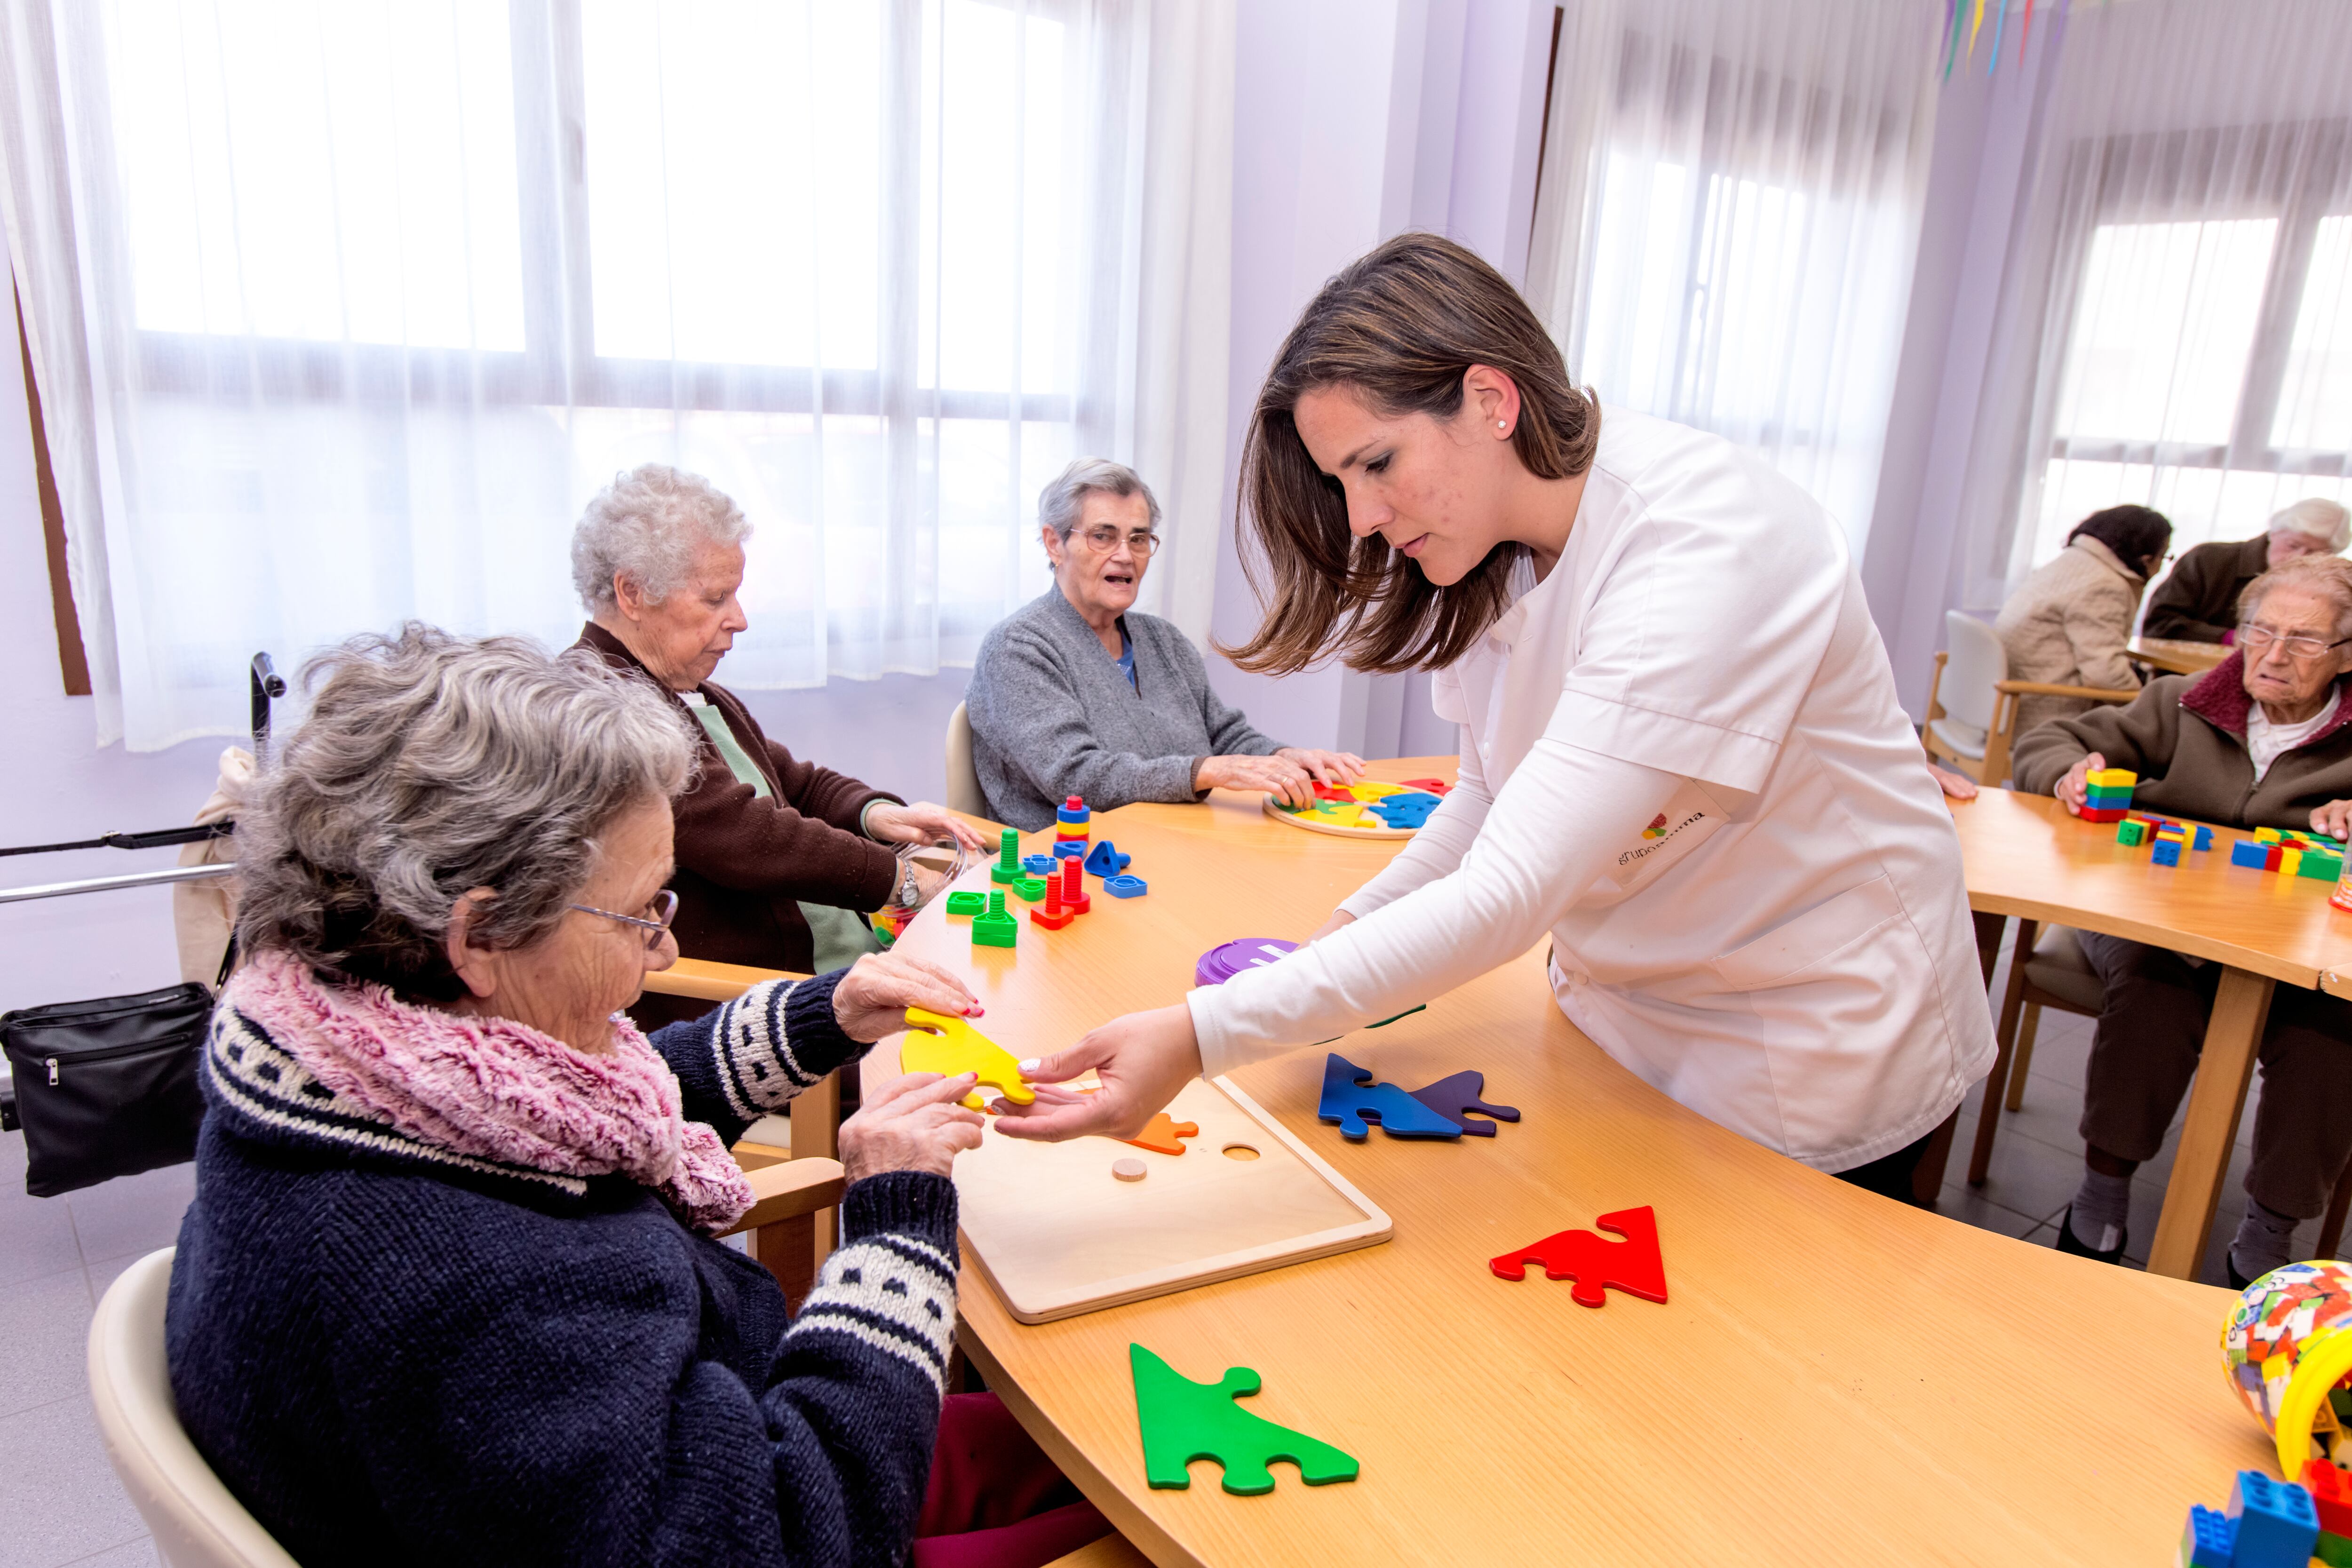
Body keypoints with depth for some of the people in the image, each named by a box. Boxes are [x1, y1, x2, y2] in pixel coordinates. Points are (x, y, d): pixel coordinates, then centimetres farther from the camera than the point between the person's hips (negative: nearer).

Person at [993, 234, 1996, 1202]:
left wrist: (1201, 1036, -41)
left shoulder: (1707, 549, -31)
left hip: (1812, 1048, -6)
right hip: (1618, 1021, 6)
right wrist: (1351, 933, -11)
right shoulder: (1495, 554, -6)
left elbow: (1510, 894, -37)